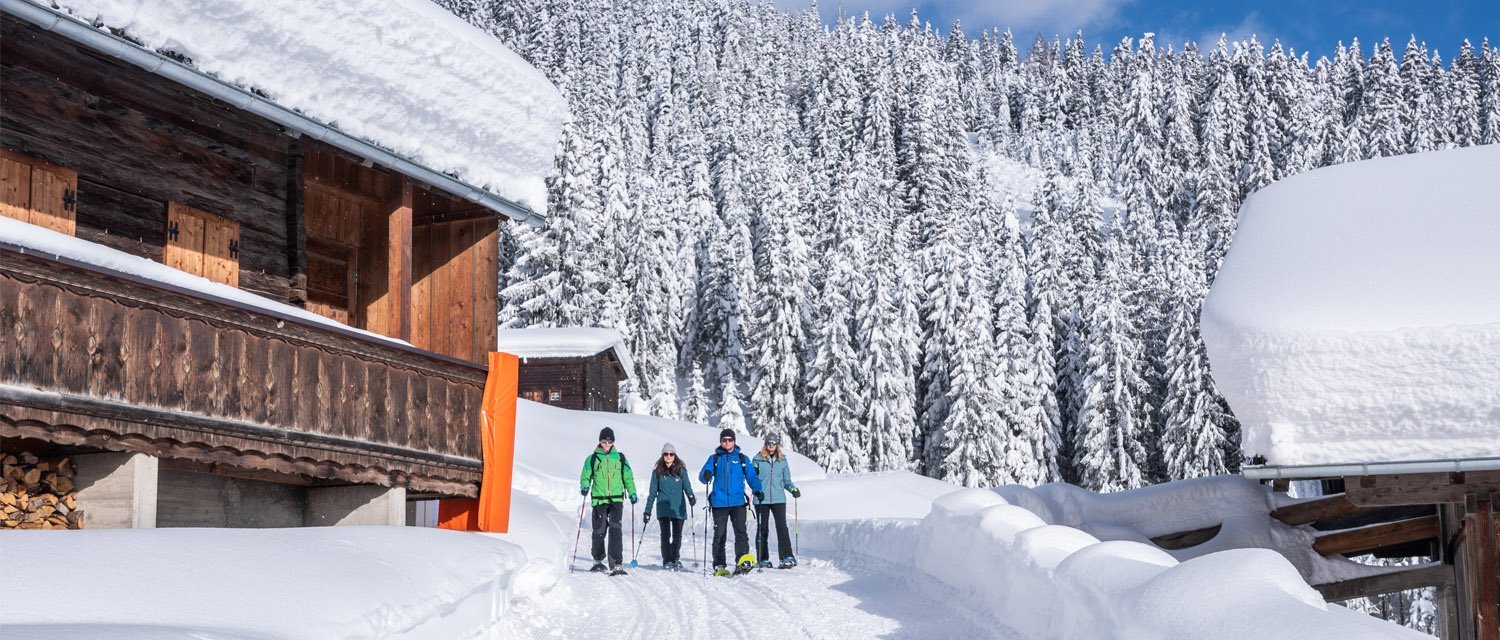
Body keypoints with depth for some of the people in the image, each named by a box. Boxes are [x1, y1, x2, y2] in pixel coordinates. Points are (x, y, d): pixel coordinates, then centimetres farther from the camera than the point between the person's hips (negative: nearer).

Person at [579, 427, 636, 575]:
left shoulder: (620, 458, 10)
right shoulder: (592, 459, 7)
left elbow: (628, 477, 16)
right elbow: (585, 476, 12)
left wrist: (632, 493, 3)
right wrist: (585, 487, -9)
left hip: (616, 500, 0)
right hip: (599, 500, 0)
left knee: (615, 530, -13)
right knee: (599, 531, 5)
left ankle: (615, 565, -17)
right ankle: (598, 560, 28)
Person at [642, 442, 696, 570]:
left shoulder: (681, 471, 4)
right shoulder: (657, 472, 5)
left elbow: (687, 486, -4)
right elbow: (652, 492, 9)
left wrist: (691, 497, -26)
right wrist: (647, 511, 8)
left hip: (679, 509, 1)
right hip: (663, 509, -1)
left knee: (677, 535, 5)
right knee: (666, 535, -8)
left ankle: (675, 559, 22)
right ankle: (667, 560, -4)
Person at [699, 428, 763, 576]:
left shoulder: (742, 458, 12)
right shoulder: (714, 459, 12)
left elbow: (751, 476, 11)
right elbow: (703, 476, 4)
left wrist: (757, 490, -8)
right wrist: (706, 476, -21)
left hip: (738, 502, 0)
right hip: (719, 503, 1)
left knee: (741, 531, -15)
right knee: (719, 534, 4)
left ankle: (742, 561, -23)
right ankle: (719, 566, 10)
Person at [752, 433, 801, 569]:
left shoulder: (782, 460, 8)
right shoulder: (758, 459, 3)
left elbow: (786, 480, 14)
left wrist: (793, 489, -4)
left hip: (778, 499, 0)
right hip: (761, 500, 0)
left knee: (782, 527, -12)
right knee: (762, 529, 6)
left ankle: (787, 557, -15)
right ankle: (763, 559, 15)